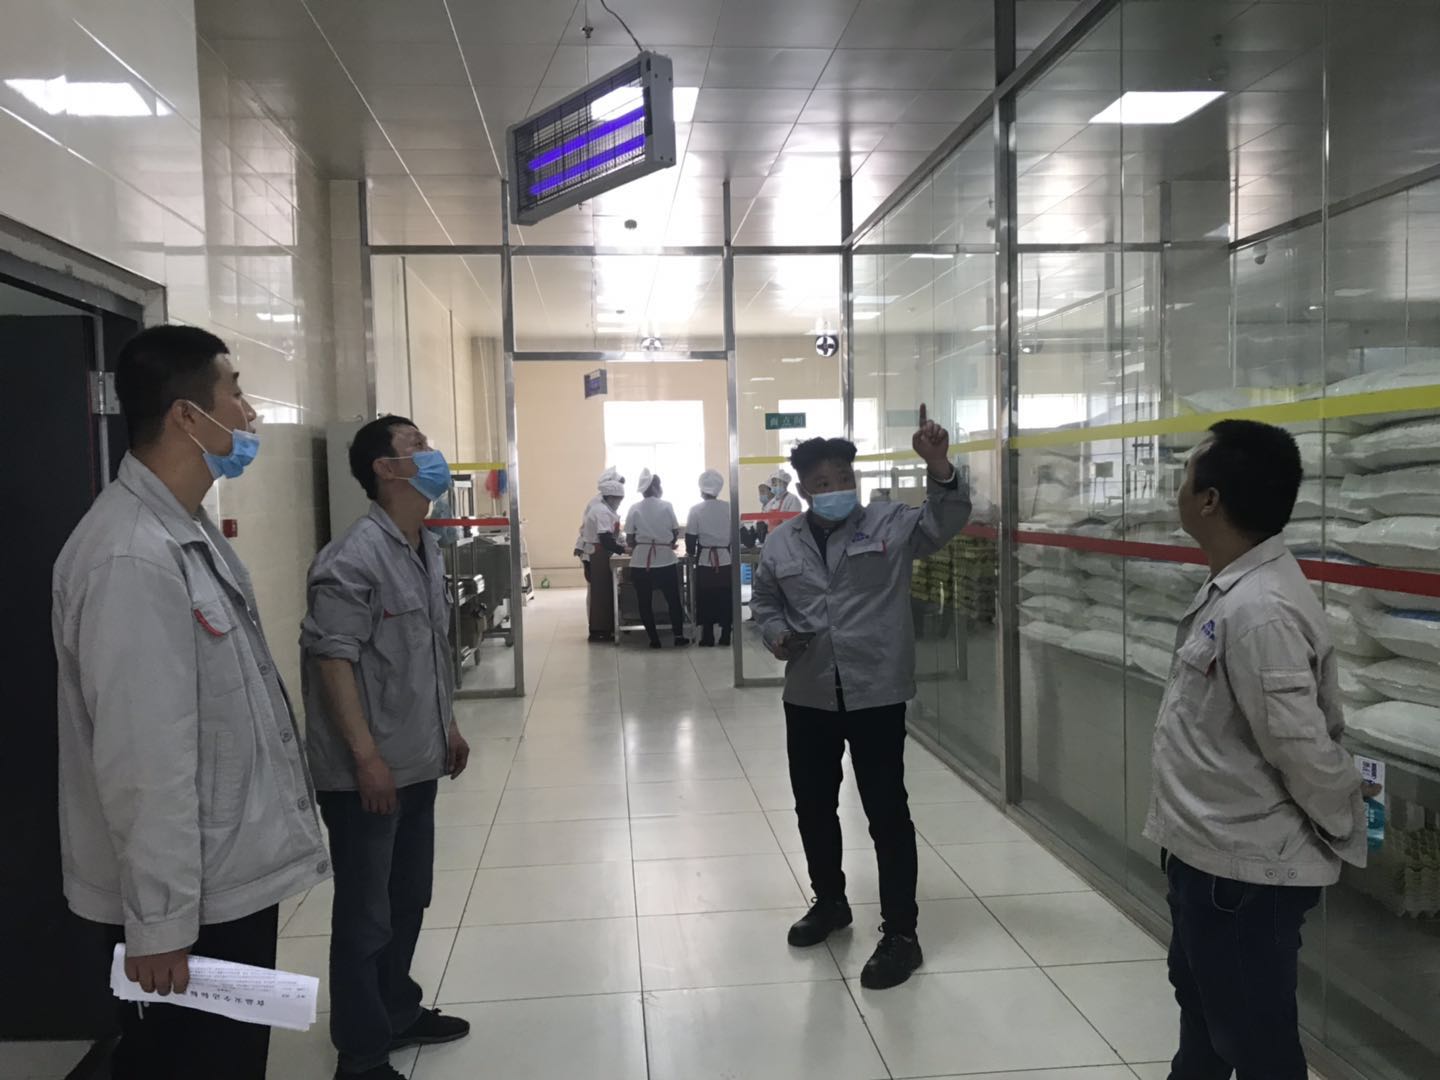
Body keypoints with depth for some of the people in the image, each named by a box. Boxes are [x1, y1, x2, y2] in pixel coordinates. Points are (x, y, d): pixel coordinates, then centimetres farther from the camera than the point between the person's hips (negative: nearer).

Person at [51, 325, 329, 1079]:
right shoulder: (132, 559, -25)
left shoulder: (189, 533, 6)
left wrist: (281, 807, 18)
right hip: (188, 900, -9)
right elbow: (143, 762, -25)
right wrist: (157, 922, -19)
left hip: (236, 876, 9)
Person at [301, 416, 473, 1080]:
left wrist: (447, 727, 20)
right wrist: (367, 756, -22)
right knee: (365, 915, 5)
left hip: (418, 763, 9)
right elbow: (332, 658, -21)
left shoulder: (429, 551, 10)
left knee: (408, 900, 20)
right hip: (368, 771, -9)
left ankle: (398, 1013, 38)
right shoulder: (353, 558, -18)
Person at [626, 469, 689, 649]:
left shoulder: (634, 509, -1)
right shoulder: (666, 506, -2)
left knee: (645, 602, 8)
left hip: (641, 561, 0)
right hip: (665, 559, 0)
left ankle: (654, 639, 8)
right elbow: (676, 532, 1)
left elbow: (630, 537, -2)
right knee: (673, 599, 12)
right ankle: (678, 635, 10)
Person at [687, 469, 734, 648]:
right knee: (726, 598, 9)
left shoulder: (696, 510, -9)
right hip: (725, 559, 2)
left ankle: (708, 638, 9)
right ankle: (725, 636, 12)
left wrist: (691, 554, 11)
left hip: (705, 560, -2)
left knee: (706, 599, 6)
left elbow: (691, 537, -7)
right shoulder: (729, 508, -3)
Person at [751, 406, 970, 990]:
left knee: (886, 811, 1)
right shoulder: (780, 541, 4)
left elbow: (947, 519, -18)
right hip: (809, 696, 4)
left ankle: (901, 933, 14)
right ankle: (829, 901, 40)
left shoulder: (890, 523, -4)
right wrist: (777, 634, -6)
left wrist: (937, 465, -35)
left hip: (877, 693, -4)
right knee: (813, 805, 17)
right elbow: (764, 601, 15)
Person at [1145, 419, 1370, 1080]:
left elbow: (1304, 746, -26)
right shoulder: (1234, 588, 3)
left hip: (1245, 867, -10)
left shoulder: (1259, 610, -29)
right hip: (1207, 850, 10)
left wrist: (1342, 827, -9)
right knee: (1201, 1001, 29)